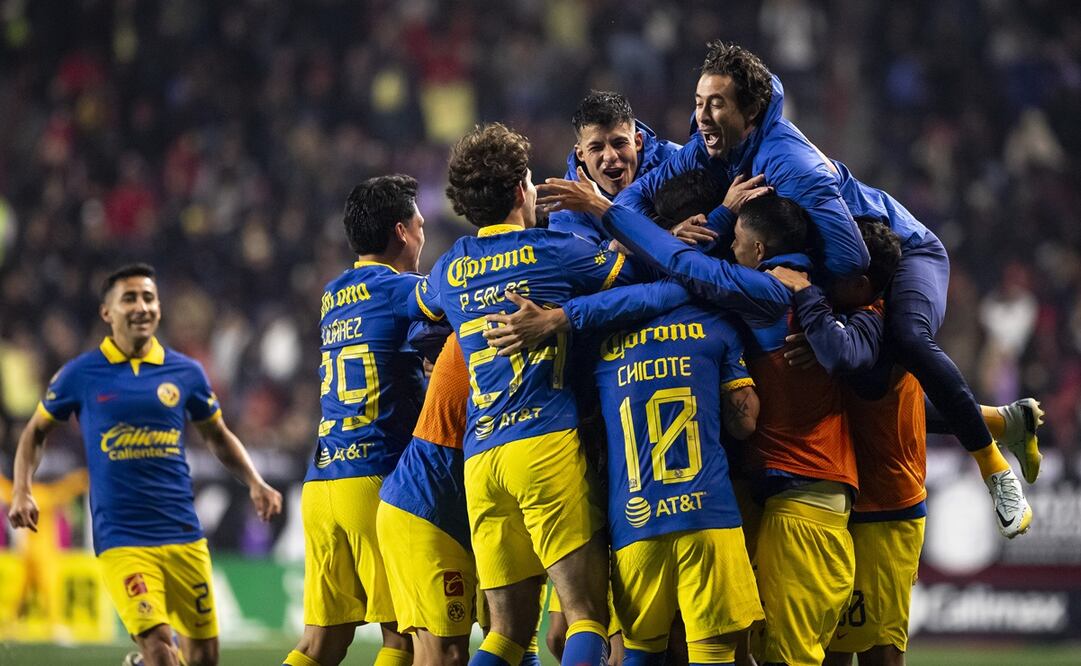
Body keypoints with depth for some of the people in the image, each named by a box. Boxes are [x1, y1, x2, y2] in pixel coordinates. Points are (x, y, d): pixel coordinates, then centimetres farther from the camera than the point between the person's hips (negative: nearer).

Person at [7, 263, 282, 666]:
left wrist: (255, 484, 7)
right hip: (120, 539, -3)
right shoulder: (80, 375, 1)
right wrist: (22, 493, 0)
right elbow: (36, 432, 14)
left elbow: (218, 437, 20)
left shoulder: (185, 373, 6)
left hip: (183, 535, 3)